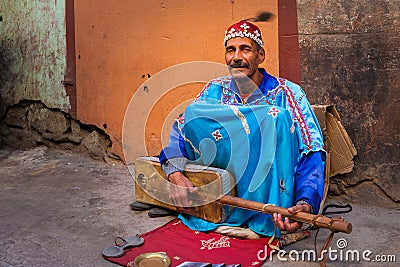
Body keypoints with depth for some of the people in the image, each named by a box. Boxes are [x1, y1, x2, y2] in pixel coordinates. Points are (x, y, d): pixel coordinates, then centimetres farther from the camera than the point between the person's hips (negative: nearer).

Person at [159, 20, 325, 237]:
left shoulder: (287, 94, -6)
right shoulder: (215, 91, 5)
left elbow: (312, 154, -14)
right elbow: (181, 130, -1)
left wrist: (305, 203, -32)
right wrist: (176, 175, -22)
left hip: (268, 194, -2)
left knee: (277, 117, -26)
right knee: (194, 112, -14)